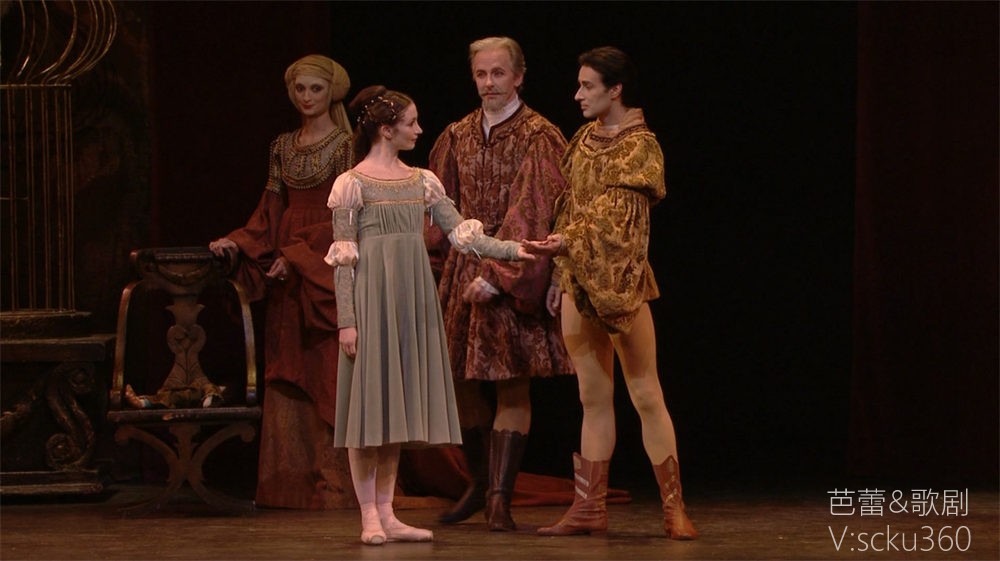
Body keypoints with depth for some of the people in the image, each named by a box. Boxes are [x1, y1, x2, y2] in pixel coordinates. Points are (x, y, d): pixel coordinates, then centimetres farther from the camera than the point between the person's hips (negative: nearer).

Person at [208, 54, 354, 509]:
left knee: (326, 374, -7)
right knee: (286, 376, 4)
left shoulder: (346, 146, -5)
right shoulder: (283, 147, 13)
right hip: (286, 275, 6)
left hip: (325, 272, -6)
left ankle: (333, 482, -5)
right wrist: (237, 241, -2)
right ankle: (291, 480, 6)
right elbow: (271, 211, 13)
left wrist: (298, 254, -14)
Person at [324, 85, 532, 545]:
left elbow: (460, 233, 7)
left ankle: (387, 514, 11)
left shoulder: (422, 182, 11)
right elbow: (343, 259, -6)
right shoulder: (352, 184, -5)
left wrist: (513, 249, -4)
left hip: (412, 302, 5)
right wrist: (346, 320, -12)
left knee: (397, 405, 6)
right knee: (368, 402, -4)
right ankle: (369, 516, 0)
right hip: (371, 301, -5)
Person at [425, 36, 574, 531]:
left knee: (513, 388, -4)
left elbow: (531, 212, -14)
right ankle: (480, 482, 24)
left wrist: (497, 274, -21)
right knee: (460, 383, 8)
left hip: (514, 276, -5)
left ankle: (500, 498, -2)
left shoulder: (539, 138, -7)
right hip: (463, 270, 5)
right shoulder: (457, 137, 9)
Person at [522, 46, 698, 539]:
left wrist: (564, 243, -32)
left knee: (646, 396, -2)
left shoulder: (639, 146, -8)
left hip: (619, 282, -6)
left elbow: (614, 214, -18)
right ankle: (589, 508, 10)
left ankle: (674, 508, 2)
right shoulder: (586, 138, 12)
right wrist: (559, 276, 14)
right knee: (593, 397, 9)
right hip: (577, 281, 6)